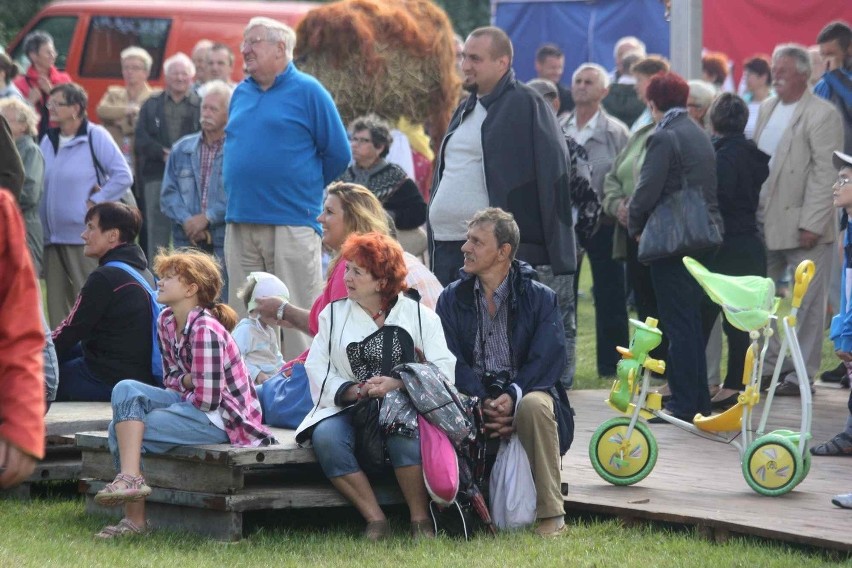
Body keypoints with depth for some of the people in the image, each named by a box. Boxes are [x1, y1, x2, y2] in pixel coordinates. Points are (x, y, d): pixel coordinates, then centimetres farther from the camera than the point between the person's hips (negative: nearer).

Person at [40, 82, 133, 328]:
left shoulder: (95, 137, -6)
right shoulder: (48, 141, 12)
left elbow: (123, 176, -9)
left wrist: (95, 202, -11)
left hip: (84, 237, -6)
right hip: (52, 237, 6)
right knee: (57, 302, 8)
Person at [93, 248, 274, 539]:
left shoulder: (206, 331, -22)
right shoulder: (166, 321, 6)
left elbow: (207, 400, -22)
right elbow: (172, 378, 15)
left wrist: (183, 385, -3)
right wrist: (187, 381, -8)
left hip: (223, 418, -9)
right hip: (191, 402, 9)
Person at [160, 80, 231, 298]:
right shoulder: (182, 149, 15)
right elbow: (168, 194, 10)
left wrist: (207, 217, -13)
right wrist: (187, 221, -6)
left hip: (224, 242, -4)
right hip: (187, 241, 4)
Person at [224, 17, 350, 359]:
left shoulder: (308, 92, -2)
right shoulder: (241, 94, 15)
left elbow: (338, 154, -1)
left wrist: (305, 187, 8)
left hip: (292, 225, -6)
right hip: (240, 224, 6)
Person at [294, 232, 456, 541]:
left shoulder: (418, 315, 9)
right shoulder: (333, 314, 16)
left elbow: (443, 368, -3)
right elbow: (318, 372, 5)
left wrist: (397, 384, -18)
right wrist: (354, 391, -13)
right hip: (349, 409, 2)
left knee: (403, 434, -38)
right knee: (325, 436, -32)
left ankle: (421, 521, -23)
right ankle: (375, 521, -26)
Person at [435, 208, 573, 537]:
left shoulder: (539, 297, 4)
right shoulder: (452, 299, 10)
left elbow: (549, 359, -7)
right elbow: (451, 361, -2)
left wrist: (513, 396, -25)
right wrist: (482, 401, -20)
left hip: (525, 391, -1)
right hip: (472, 396, 1)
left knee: (534, 406, -38)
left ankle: (551, 515, -29)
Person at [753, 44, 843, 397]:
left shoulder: (822, 115, -9)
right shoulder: (767, 109, 12)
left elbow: (826, 174, -14)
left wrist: (812, 224, -18)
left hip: (803, 226, -7)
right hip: (766, 225, 7)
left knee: (806, 305, 0)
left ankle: (801, 374, 6)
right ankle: (770, 365, 19)